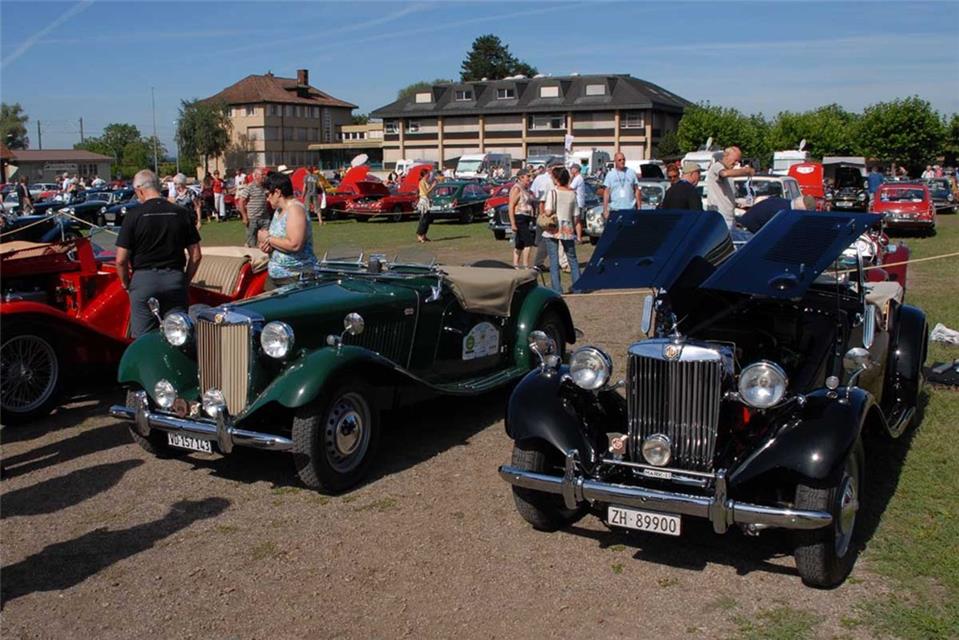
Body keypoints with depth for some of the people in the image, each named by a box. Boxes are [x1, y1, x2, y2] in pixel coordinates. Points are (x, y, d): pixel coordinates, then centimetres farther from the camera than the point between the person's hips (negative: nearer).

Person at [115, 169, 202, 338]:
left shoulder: (134, 215, -6)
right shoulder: (181, 213, 2)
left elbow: (121, 260, -7)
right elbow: (196, 255, 3)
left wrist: (126, 283, 9)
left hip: (143, 279, -2)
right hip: (175, 279, 2)